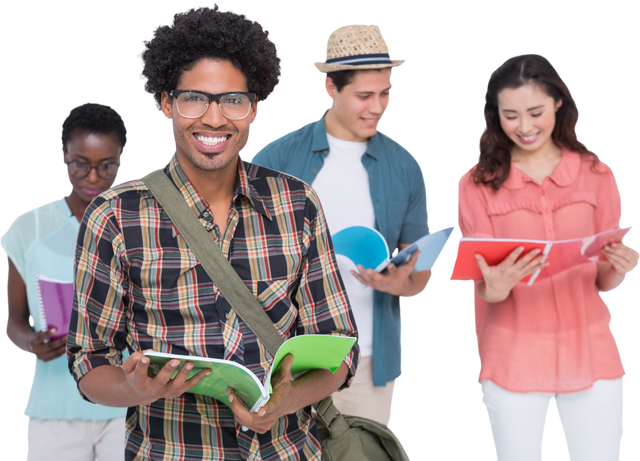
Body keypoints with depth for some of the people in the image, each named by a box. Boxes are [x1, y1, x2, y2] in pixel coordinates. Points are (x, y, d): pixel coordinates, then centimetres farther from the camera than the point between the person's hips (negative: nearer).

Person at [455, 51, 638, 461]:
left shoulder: (596, 174, 4)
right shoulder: (477, 183, -1)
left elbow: (605, 282, 6)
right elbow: (482, 286, -3)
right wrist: (494, 286, -26)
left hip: (590, 351, 1)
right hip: (514, 360, -1)